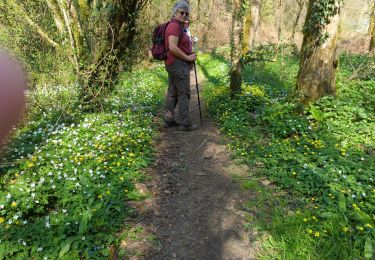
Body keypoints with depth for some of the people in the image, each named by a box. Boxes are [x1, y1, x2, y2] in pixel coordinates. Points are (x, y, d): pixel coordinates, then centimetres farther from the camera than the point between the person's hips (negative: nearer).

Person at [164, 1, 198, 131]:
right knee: (184, 94, -5)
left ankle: (168, 120, 18)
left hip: (172, 64, 11)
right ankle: (185, 123, 1)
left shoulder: (176, 26, 17)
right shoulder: (175, 26, -14)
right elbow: (173, 47, -25)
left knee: (172, 93, 12)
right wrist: (188, 57, -16)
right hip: (179, 64, -11)